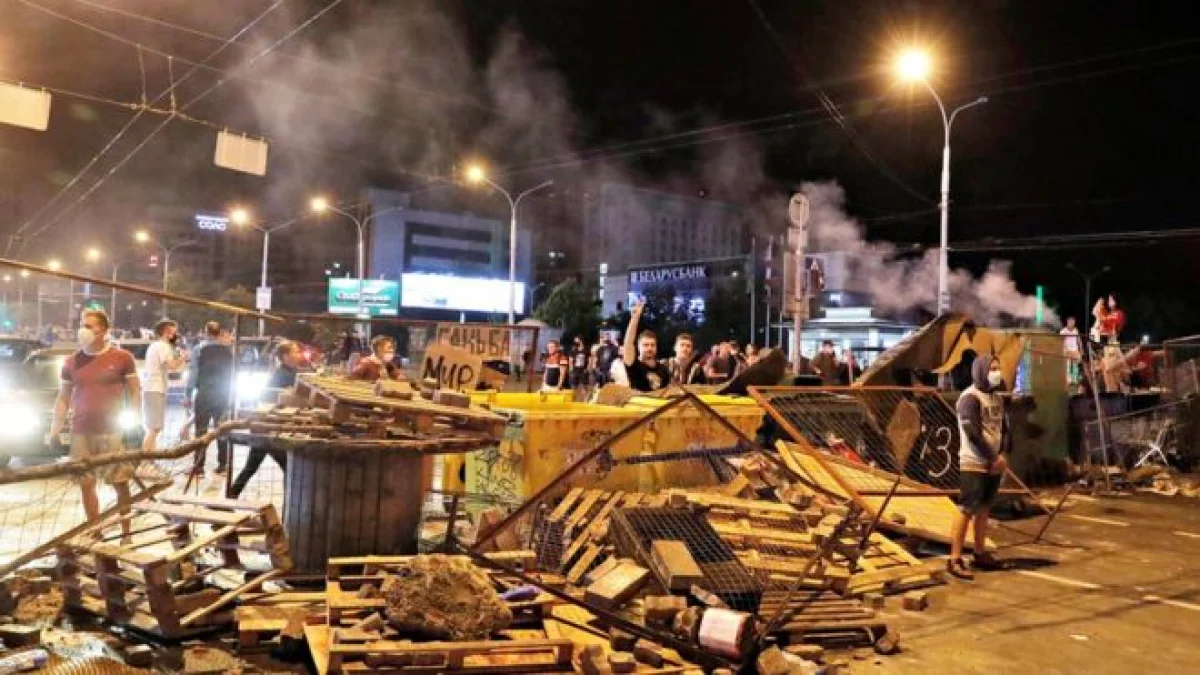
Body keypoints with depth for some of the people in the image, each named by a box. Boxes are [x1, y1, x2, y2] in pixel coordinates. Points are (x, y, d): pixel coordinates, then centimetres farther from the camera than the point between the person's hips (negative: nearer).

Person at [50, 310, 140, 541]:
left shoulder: (122, 357, -2)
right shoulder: (71, 362, 8)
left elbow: (135, 392, 1)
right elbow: (63, 398, 13)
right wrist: (55, 428, 4)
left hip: (113, 432, -3)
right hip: (81, 433, 4)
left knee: (121, 484, 1)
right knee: (86, 484, 6)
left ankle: (126, 533, 11)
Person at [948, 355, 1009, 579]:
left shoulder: (996, 397, 13)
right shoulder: (970, 397, -13)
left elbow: (1004, 428, 14)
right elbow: (972, 432, -19)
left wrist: (1003, 454, -2)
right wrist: (993, 458, -14)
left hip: (994, 464, 8)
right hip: (974, 464, -8)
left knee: (984, 509, 13)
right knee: (967, 510, -9)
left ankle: (980, 554, 22)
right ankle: (955, 560, -8)